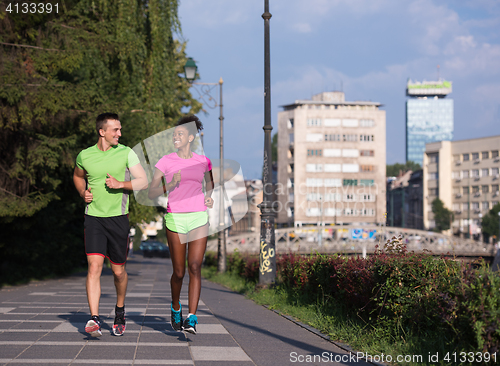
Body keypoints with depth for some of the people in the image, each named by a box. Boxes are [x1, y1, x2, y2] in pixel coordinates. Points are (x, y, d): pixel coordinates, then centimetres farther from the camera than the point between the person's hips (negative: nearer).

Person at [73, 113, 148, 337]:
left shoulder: (126, 153, -1)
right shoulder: (84, 156, 3)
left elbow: (143, 182, -3)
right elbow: (77, 176, 25)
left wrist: (120, 184, -18)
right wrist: (83, 193, 6)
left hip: (118, 218, 0)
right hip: (93, 218, 0)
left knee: (118, 271, 8)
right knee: (94, 266, -14)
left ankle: (120, 310, 34)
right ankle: (94, 319, -18)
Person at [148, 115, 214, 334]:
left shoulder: (203, 161, 8)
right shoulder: (166, 161, 2)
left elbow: (210, 184, 27)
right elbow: (151, 193, -2)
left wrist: (210, 198, 6)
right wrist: (170, 185, -18)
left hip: (199, 218, 1)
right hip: (175, 218, -1)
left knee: (195, 267, -12)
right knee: (179, 272, 2)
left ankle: (191, 319, -13)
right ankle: (176, 307, 30)